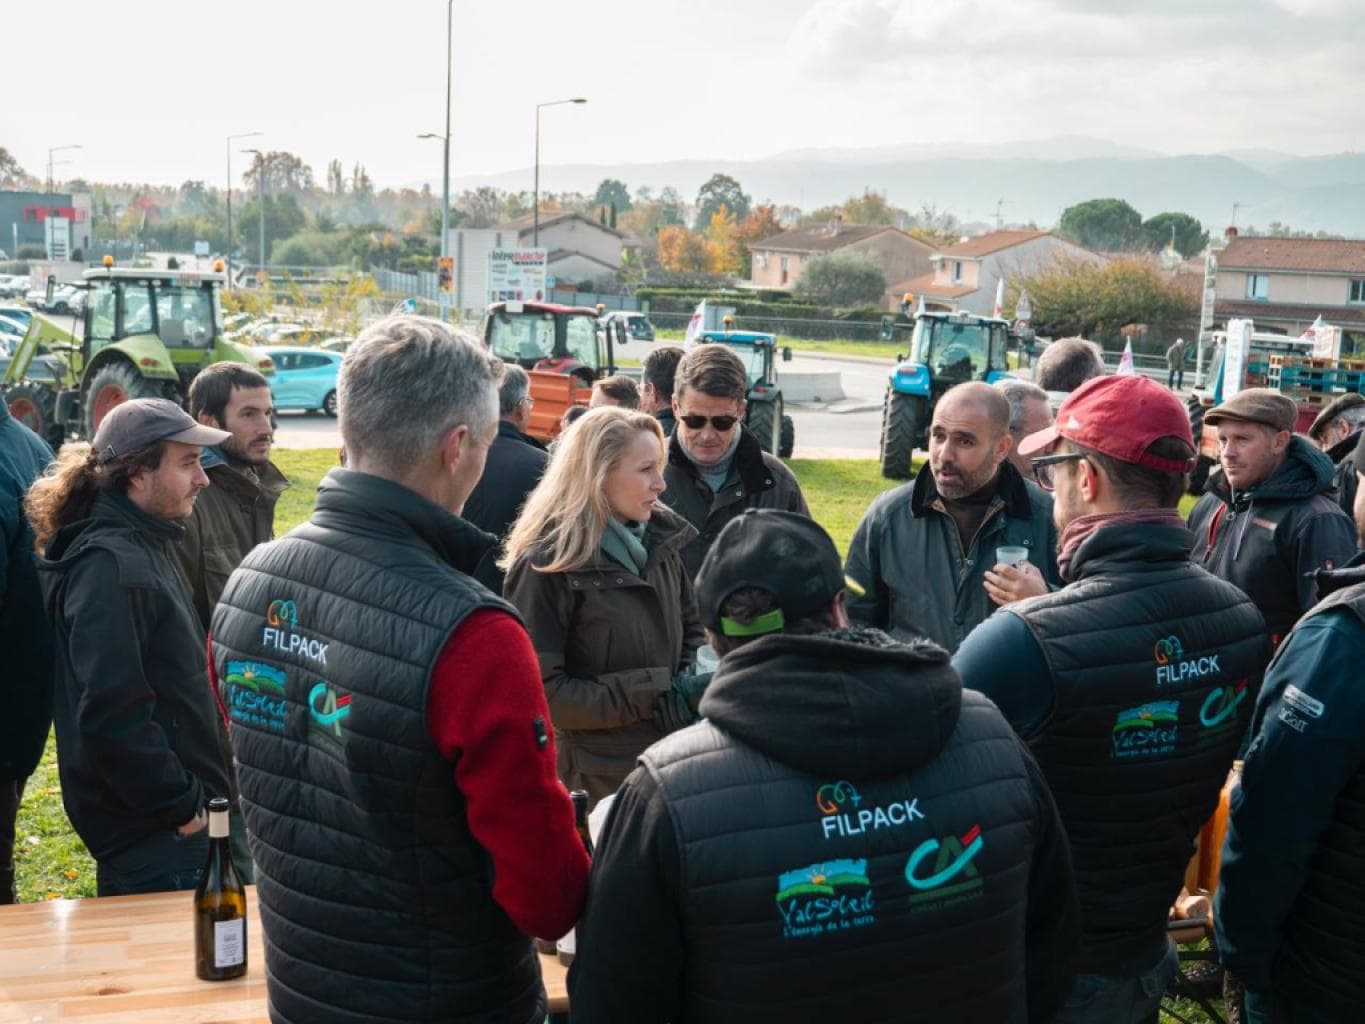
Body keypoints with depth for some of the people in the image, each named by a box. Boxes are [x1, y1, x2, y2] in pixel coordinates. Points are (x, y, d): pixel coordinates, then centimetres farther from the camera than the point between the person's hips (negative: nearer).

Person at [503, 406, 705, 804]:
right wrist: (654, 697, -20)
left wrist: (688, 687, -7)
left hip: (673, 756, 6)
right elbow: (541, 692, -17)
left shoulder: (663, 534, 2)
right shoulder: (547, 563, -16)